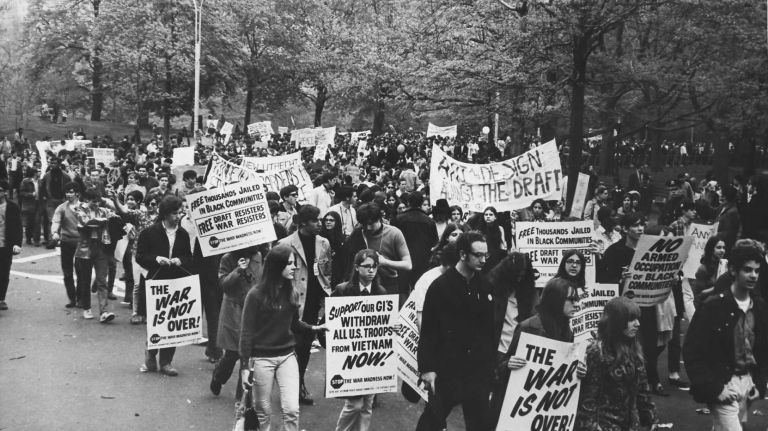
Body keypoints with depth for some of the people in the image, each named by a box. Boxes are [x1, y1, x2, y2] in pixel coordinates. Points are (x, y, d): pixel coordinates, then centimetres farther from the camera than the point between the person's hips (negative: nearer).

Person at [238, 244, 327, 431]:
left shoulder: (292, 292, 2)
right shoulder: (256, 294, -12)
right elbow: (247, 331, -10)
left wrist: (313, 328, -7)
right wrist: (244, 366, -11)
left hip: (287, 356, 4)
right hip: (262, 358, -4)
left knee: (292, 410, -4)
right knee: (263, 412, 7)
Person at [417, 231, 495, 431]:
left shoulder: (486, 286, 5)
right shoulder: (441, 286, -9)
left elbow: (491, 327, 10)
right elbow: (428, 331, -9)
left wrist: (493, 360, 8)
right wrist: (427, 368, -11)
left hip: (480, 369, 4)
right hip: (447, 368, -4)